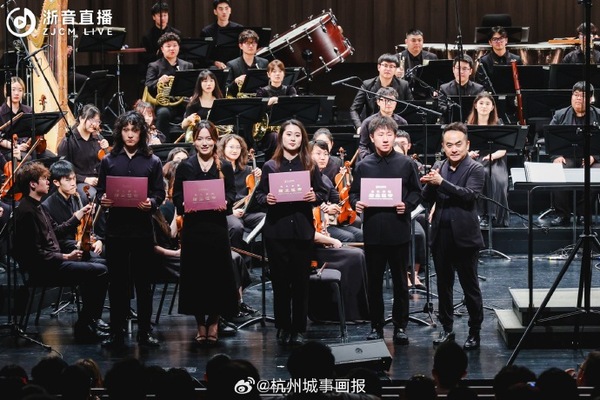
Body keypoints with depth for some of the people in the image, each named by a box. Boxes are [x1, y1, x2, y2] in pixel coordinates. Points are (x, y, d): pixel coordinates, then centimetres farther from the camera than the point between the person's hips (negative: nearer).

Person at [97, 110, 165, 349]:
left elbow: (160, 193, 3)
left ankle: (145, 331, 12)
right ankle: (117, 332, 9)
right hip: (116, 228, 1)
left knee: (143, 281, 5)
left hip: (142, 228, -1)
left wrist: (151, 202, -18)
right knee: (117, 281, 4)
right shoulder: (109, 161, 6)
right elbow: (101, 190, 9)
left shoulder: (152, 162, 4)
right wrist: (102, 200, -13)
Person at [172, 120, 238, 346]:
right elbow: (176, 195, 4)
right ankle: (201, 325, 10)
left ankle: (213, 322, 13)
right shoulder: (185, 167, 6)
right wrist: (183, 206, -16)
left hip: (217, 227, 0)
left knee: (218, 274, 0)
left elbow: (232, 194, 6)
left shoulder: (225, 167, 8)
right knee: (195, 274, 1)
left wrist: (225, 203, -15)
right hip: (193, 227, 0)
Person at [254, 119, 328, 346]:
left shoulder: (310, 166, 6)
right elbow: (259, 194, 7)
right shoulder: (270, 166, 5)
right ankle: (282, 328, 11)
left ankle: (298, 329, 9)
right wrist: (266, 199, -14)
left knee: (300, 281, 2)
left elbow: (322, 193, 8)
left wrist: (315, 197, -14)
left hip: (302, 230, 0)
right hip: (276, 228, 0)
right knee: (280, 280, 3)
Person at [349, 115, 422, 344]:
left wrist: (407, 205, -12)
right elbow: (354, 193, 10)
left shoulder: (406, 164, 1)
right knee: (374, 281, 7)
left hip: (399, 231, -1)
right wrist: (356, 203, -11)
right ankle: (376, 326, 17)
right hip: (373, 232, 1)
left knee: (400, 281, 5)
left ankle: (400, 326, 14)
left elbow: (416, 192, 7)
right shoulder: (364, 166, 3)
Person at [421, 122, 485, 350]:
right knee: (443, 286, 12)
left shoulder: (475, 169, -5)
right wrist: (430, 184, -17)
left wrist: (441, 182, -27)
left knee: (470, 287, 1)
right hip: (440, 236, 5)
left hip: (464, 237, -5)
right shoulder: (438, 168, 10)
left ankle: (474, 332, 9)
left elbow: (469, 195, -21)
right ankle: (447, 328, 22)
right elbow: (427, 200, 4)